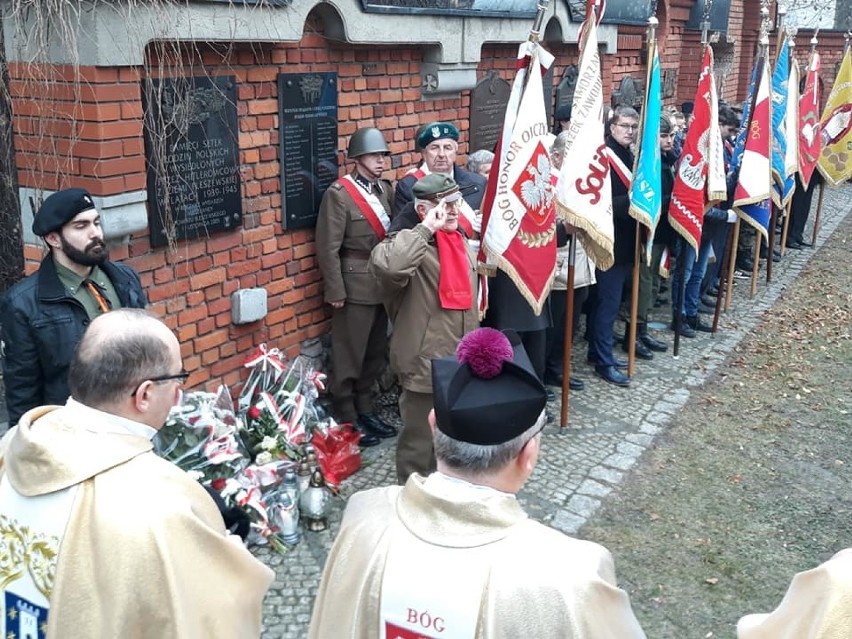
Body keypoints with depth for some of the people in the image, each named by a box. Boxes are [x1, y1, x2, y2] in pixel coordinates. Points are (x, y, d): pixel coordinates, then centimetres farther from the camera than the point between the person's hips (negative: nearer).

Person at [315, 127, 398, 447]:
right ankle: (346, 421, 16)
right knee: (349, 356, 3)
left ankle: (365, 411, 30)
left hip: (384, 283, 7)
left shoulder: (385, 189, 9)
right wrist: (336, 291, -14)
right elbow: (328, 249, -13)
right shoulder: (339, 194, -12)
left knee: (375, 353, 15)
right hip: (356, 285, -7)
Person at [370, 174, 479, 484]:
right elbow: (385, 265, -43)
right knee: (420, 440, 5)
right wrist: (426, 228, -33)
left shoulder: (459, 240, 10)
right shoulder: (412, 242, -17)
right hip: (426, 363, -8)